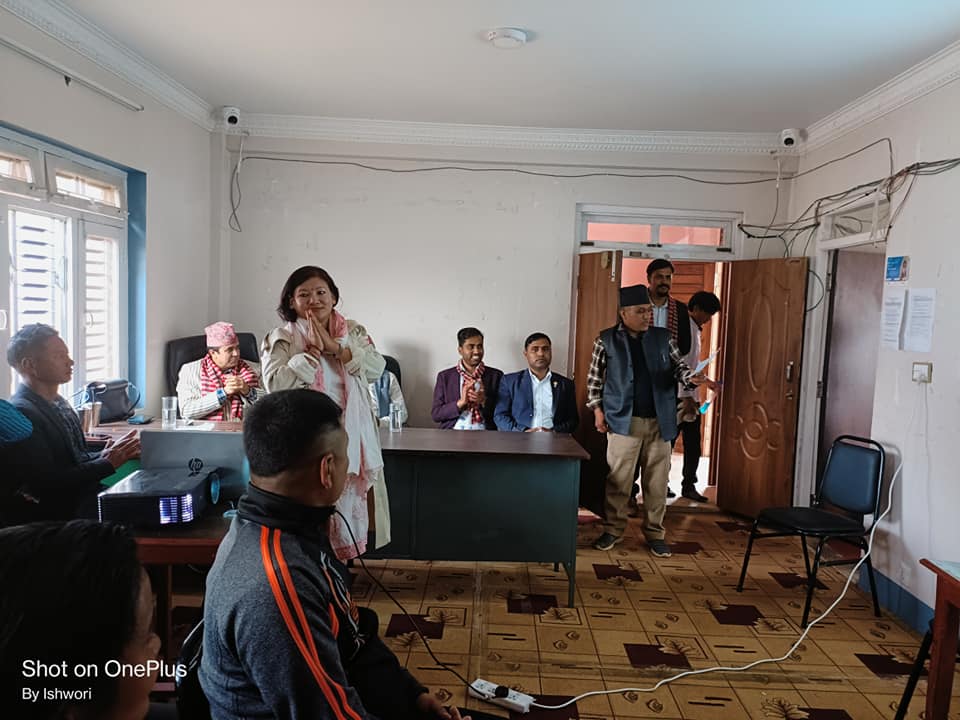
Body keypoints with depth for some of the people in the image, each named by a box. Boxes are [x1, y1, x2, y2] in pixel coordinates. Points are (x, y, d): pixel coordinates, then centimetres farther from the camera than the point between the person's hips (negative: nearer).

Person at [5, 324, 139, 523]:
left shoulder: (57, 402, 13)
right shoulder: (21, 413, -16)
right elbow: (46, 484, -19)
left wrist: (104, 455, -3)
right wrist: (107, 463, -15)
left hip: (81, 496, 8)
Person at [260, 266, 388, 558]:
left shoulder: (354, 332, 9)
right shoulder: (280, 339, -1)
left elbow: (377, 368, -5)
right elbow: (275, 384, -14)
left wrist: (336, 348, -14)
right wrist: (312, 351, -15)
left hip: (350, 438, 3)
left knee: (349, 510, 11)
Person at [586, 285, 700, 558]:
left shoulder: (663, 337, 7)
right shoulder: (606, 340, 0)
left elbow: (678, 366, 9)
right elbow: (594, 378, 5)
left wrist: (691, 377, -13)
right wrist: (598, 409, -1)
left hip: (659, 421, 2)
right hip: (623, 420, -2)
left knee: (657, 480, 8)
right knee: (618, 479, 3)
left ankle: (655, 532, 21)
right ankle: (613, 528, 18)